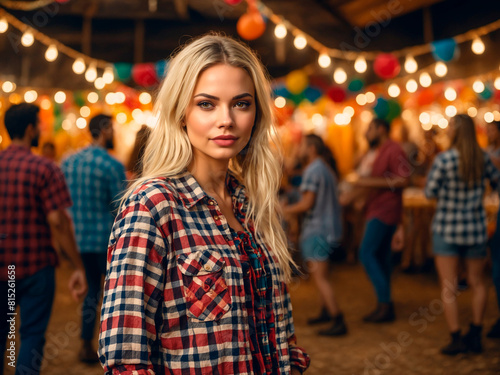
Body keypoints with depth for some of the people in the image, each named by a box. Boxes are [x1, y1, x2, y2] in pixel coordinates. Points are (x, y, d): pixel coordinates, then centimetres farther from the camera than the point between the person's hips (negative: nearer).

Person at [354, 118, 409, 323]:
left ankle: (385, 303, -11)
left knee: (367, 253, -14)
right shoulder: (381, 152, 20)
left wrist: (371, 181, -21)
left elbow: (403, 180, -21)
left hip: (384, 211, -10)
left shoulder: (394, 150, -12)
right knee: (381, 256, 10)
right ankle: (384, 306, 15)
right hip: (377, 210, 10)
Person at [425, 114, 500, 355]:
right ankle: (475, 336, 19)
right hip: (475, 228, 4)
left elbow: (430, 192, -9)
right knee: (477, 282, 16)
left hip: (447, 229, -4)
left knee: (448, 286, 4)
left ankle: (456, 339, 3)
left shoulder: (443, 160, -16)